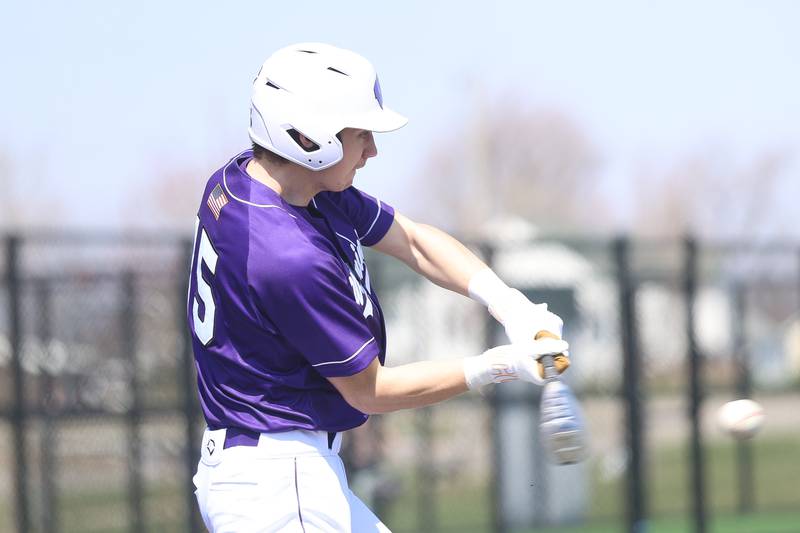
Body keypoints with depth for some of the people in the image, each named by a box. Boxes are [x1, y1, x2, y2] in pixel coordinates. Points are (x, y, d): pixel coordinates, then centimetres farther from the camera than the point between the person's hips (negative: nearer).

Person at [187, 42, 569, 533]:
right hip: (277, 484, -10)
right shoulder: (291, 257, -26)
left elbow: (413, 241, 9)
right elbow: (369, 391, -14)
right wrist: (497, 367, -9)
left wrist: (511, 305, -5)